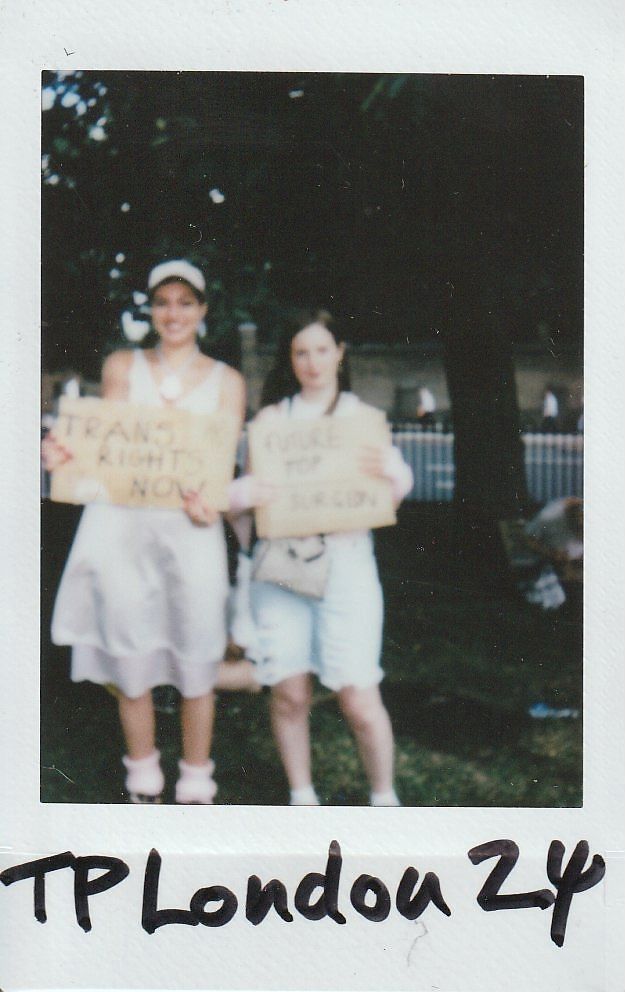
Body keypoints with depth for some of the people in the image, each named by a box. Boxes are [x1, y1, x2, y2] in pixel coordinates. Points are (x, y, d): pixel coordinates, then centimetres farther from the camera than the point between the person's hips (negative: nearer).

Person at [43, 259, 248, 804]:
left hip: (189, 524, -1)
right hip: (122, 520, 1)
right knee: (129, 661, 3)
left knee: (195, 663, -1)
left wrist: (210, 502, -19)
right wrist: (66, 454, -17)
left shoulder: (226, 380, 13)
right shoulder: (122, 367, 14)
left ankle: (195, 788, 15)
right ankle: (143, 785, 20)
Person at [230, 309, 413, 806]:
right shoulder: (271, 418, 12)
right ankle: (302, 798, 18)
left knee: (359, 698, -6)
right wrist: (244, 493, -14)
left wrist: (391, 470, -19)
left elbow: (397, 489, 6)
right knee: (289, 694, 1)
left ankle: (385, 798, 12)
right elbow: (248, 487, 11)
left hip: (345, 561, -1)